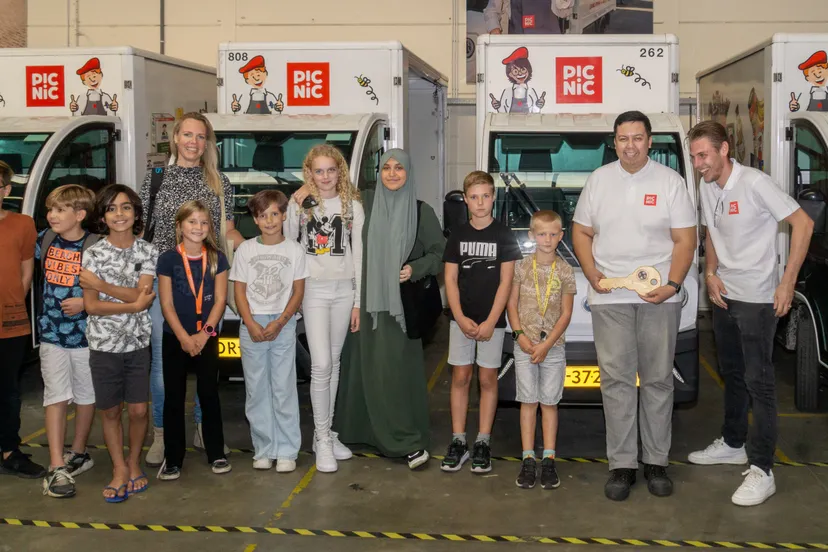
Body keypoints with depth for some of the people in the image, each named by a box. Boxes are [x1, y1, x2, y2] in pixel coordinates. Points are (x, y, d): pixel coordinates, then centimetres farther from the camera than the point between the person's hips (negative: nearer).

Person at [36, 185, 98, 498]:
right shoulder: (44, 240, 1)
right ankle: (57, 469, -3)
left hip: (86, 334, -2)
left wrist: (85, 302, -19)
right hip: (52, 334, 2)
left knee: (86, 396, 11)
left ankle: (78, 453, 30)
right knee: (56, 397, -2)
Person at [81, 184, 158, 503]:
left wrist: (100, 284, -18)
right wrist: (133, 304, -17)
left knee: (138, 410, 3)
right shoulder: (93, 255, -3)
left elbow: (143, 295, -12)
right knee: (110, 411, 8)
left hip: (138, 343, 1)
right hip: (104, 344, 0)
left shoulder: (147, 252, 1)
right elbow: (91, 306, -8)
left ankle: (134, 462, 24)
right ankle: (119, 468, 21)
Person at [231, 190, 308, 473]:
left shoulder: (294, 250, 2)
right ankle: (263, 449, 13)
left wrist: (279, 323, -10)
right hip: (251, 325, 1)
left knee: (284, 388, -1)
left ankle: (286, 451, 5)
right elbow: (239, 291, 4)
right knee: (256, 389, 4)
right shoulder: (245, 250, 5)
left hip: (283, 325, -1)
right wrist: (252, 325, -9)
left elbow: (298, 292, 2)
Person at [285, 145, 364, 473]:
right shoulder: (298, 205, 1)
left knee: (334, 362, 9)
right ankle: (322, 438, -1)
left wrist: (359, 301, 1)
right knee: (321, 364, -10)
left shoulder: (353, 206, 4)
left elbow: (359, 255, 5)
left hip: (344, 289, 2)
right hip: (313, 289, -2)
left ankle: (327, 432, 19)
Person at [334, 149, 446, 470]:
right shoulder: (367, 202, 6)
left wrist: (415, 269, -11)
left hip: (403, 300, -3)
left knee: (397, 368, -7)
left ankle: (407, 440, -1)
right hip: (369, 298, 3)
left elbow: (440, 252, 5)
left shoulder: (422, 212, 1)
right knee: (366, 367, 3)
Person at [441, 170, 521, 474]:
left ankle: (483, 443, 9)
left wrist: (490, 322, -12)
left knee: (487, 380, 3)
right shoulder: (457, 235, 4)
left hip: (492, 319, -2)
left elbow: (506, 281, -5)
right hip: (461, 318, 2)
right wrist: (460, 318, -8)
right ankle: (458, 442, 10)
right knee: (460, 377, 4)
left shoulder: (504, 236, -2)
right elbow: (450, 279, 3)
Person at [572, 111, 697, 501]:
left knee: (658, 380, 5)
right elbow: (581, 231, 12)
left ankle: (656, 462, 15)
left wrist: (672, 285, -13)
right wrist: (592, 273, -3)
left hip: (658, 297, -1)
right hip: (609, 298, 1)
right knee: (616, 381, 0)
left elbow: (685, 240, 0)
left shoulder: (670, 181, 2)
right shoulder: (599, 180, 9)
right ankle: (621, 465, 6)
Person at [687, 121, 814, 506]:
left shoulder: (754, 183, -18)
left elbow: (803, 224, -17)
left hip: (757, 299, -8)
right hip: (723, 296, 8)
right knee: (732, 374, 19)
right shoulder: (706, 188, 5)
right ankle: (733, 444, 35)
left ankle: (761, 471, -2)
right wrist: (711, 273, 1)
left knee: (758, 381, -6)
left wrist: (788, 282, -19)